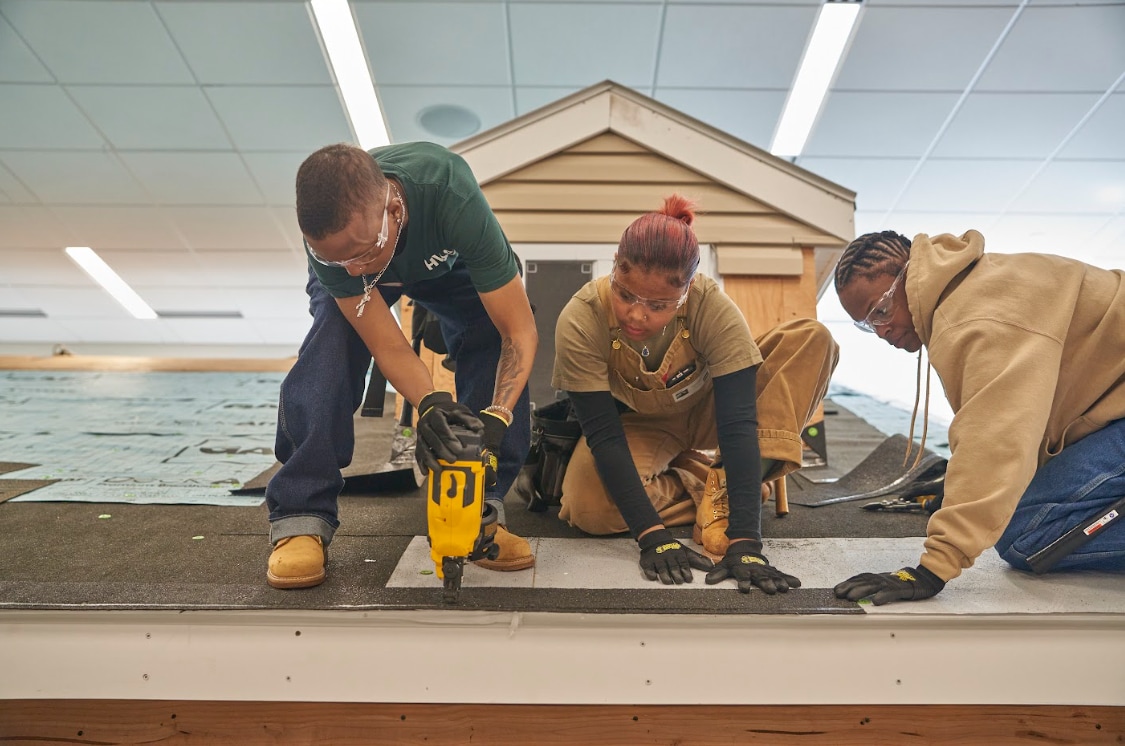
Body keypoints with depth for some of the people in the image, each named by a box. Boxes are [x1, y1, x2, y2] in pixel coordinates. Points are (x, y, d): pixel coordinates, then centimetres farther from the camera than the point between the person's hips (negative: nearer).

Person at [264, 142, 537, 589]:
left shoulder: (453, 198, -45)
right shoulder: (328, 234, -39)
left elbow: (520, 332, -40)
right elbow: (387, 346, -35)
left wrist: (496, 417, -53)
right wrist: (428, 403, -54)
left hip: (449, 263, 0)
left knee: (493, 350, -26)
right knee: (329, 354, -28)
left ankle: (479, 510, -15)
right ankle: (300, 518, -18)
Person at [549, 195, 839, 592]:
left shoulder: (714, 309, -30)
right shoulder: (580, 321, -31)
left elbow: (737, 423, -32)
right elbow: (603, 436, -29)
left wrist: (745, 543, -40)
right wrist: (652, 537, -36)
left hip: (704, 411, 2)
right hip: (634, 425, -1)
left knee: (813, 339, -22)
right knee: (589, 508, -33)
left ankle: (727, 487, -22)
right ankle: (704, 482, -7)